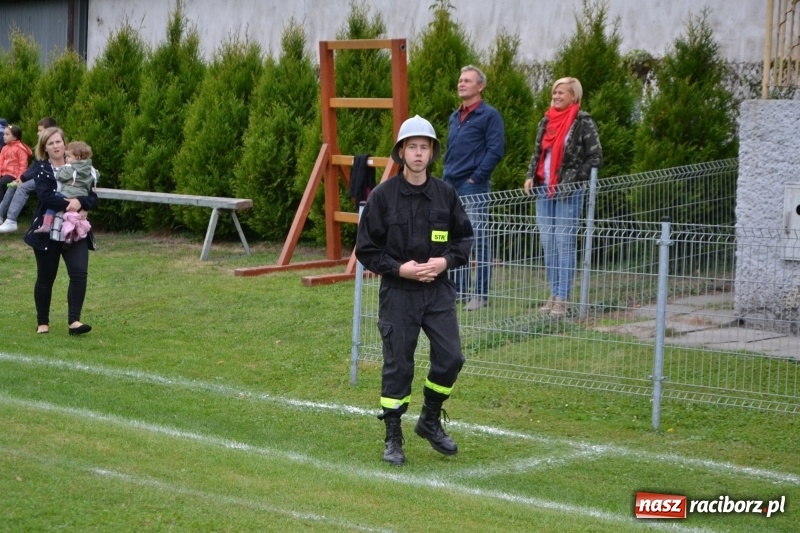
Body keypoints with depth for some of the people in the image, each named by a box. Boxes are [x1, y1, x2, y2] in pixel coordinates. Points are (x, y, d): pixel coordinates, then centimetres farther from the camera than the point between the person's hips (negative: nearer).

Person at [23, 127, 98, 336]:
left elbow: (93, 197, -2)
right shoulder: (42, 172, -2)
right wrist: (69, 204, -26)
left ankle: (74, 321, -15)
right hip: (48, 232, -2)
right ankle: (42, 323, 19)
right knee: (45, 278, 7)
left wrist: (79, 203, -21)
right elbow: (46, 197, -20)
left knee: (79, 273, -14)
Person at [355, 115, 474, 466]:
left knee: (450, 358, -3)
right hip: (398, 292, -3)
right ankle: (393, 439, 14)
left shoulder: (445, 194, 3)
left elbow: (464, 238, 11)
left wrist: (446, 261, -7)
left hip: (439, 291, 3)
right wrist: (399, 268, -15)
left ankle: (430, 421, 21)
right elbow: (366, 249, -3)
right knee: (398, 365, 1)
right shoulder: (383, 196, -6)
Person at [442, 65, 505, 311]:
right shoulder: (455, 117, 17)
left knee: (479, 240, -5)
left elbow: (496, 150, -12)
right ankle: (458, 289, 18)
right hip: (451, 187, 8)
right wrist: (446, 176, 12)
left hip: (474, 188, -8)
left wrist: (476, 178, -13)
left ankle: (481, 294, -2)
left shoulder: (489, 115, -6)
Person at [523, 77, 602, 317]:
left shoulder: (583, 122, -4)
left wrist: (574, 180, -13)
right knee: (547, 242, 7)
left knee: (565, 242, -7)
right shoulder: (546, 121, 14)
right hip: (544, 189, 6)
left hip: (568, 192, -6)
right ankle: (553, 294, 13)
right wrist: (530, 176, 5)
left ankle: (562, 299, -5)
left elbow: (595, 157, -6)